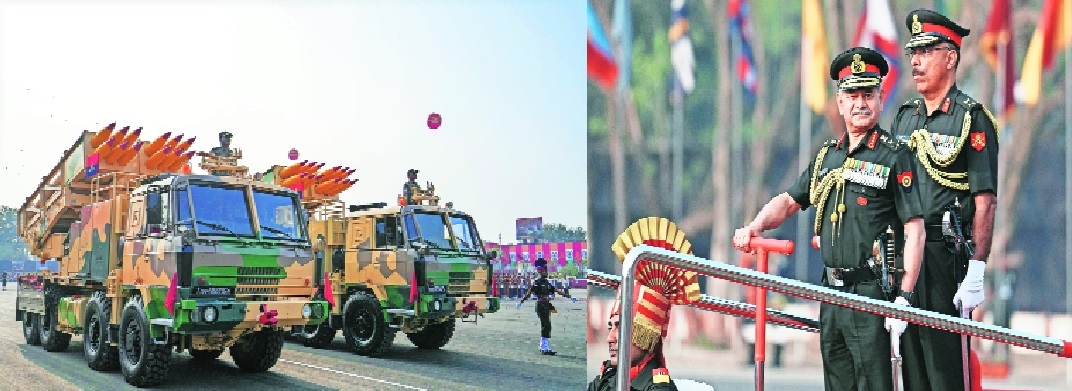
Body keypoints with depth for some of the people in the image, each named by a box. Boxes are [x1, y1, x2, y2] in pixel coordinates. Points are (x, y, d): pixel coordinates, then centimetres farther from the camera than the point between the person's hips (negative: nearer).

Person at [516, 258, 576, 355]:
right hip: (541, 306, -9)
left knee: (546, 326, 10)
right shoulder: (537, 282, -8)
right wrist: (521, 302, -27)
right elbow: (529, 292, -17)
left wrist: (569, 297, 18)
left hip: (546, 306, 9)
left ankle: (543, 347, 16)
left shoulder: (547, 282, 16)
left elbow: (557, 291, 20)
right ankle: (545, 348, -13)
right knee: (546, 326, -13)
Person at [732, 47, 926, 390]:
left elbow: (915, 231, -10)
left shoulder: (895, 156, -5)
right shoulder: (827, 155, 15)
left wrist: (904, 297, -17)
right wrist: (755, 227, -3)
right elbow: (788, 201, 18)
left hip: (871, 293, -6)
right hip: (831, 291, 6)